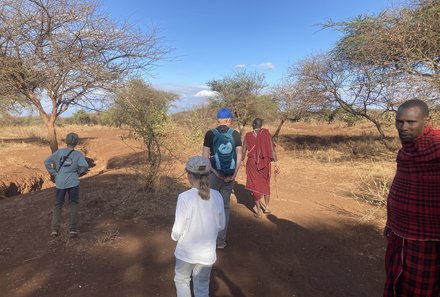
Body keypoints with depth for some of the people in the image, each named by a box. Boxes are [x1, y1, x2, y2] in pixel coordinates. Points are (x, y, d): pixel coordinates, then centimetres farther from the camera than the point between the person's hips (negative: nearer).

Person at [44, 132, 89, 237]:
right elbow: (85, 166, -18)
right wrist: (78, 174, 0)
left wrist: (54, 174, 5)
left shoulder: (59, 152, 3)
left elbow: (47, 162, -1)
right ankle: (73, 228, 6)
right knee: (73, 204, 11)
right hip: (73, 182, -2)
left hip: (60, 183, 2)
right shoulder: (78, 154, -5)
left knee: (58, 205, 17)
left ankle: (55, 229, 13)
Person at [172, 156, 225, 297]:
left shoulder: (184, 197, -24)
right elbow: (221, 225, -2)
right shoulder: (217, 196, -14)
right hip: (207, 253, 3)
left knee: (181, 280, 27)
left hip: (186, 251, -2)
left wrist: (174, 236, 5)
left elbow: (178, 230, -17)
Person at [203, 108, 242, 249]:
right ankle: (221, 240, 21)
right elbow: (239, 156, -3)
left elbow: (205, 156, -10)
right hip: (229, 176, 3)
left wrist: (215, 172, -9)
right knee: (225, 206, 13)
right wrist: (234, 174, -4)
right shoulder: (235, 134, 1)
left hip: (214, 175, -2)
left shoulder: (210, 134, -5)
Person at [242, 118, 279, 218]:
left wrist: (241, 161, 16)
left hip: (252, 163, -1)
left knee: (255, 186, 8)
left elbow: (243, 151, 0)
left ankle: (259, 211, 9)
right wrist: (276, 162, -7)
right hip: (265, 163, 1)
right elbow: (272, 148, -10)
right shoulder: (266, 133, -5)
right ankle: (267, 206, 28)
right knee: (266, 184, 22)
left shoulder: (248, 135, -4)